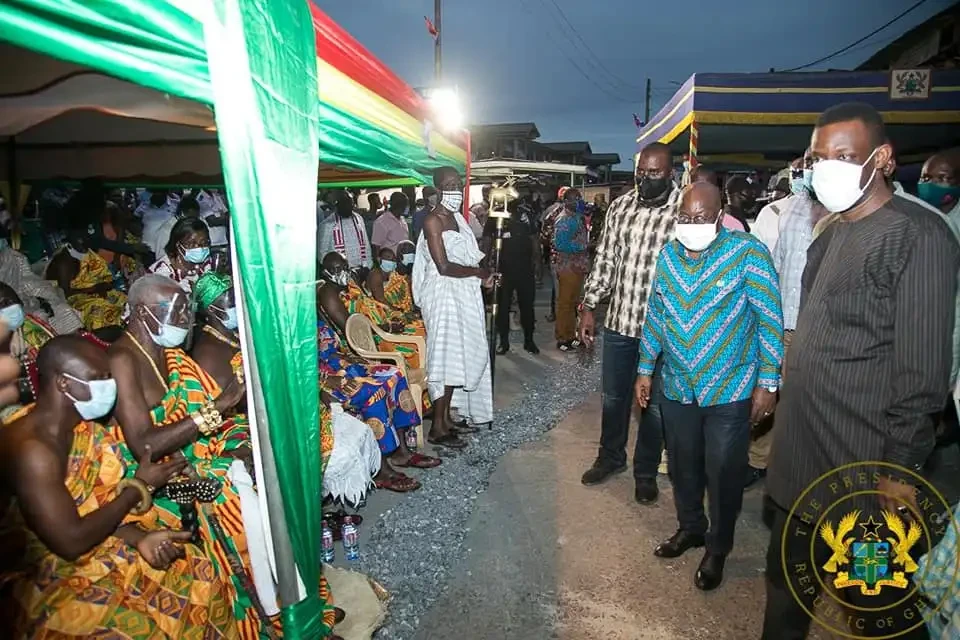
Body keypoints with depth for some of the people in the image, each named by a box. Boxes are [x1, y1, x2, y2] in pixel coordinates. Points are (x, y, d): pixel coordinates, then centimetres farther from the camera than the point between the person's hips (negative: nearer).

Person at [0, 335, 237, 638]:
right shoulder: (32, 450, -26)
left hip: (92, 549, 8)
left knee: (198, 576, 1)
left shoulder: (79, 425, 0)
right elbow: (72, 542, -26)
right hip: (47, 580, -8)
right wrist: (139, 486, -15)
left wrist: (140, 537, -14)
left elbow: (97, 506, 3)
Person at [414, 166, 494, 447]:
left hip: (463, 295, 9)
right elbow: (444, 267, -20)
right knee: (446, 359, -6)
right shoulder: (433, 221, -13)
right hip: (444, 295, -9)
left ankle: (447, 416, 23)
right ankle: (437, 428, 2)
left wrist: (481, 275, 2)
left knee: (460, 357, 12)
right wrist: (478, 272, -10)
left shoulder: (456, 217, 12)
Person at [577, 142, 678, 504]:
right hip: (619, 321, 4)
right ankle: (610, 457, 40)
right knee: (613, 396, 17)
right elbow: (605, 260, 8)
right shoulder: (620, 207, 3)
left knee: (654, 404, 11)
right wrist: (588, 307, 5)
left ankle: (646, 472, 31)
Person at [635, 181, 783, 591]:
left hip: (731, 389, -4)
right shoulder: (669, 254, 2)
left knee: (723, 474, 9)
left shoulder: (748, 253, -13)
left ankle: (718, 546, 31)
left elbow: (770, 320, -10)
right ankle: (690, 527, 42)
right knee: (682, 465, 18)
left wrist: (768, 382, -11)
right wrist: (645, 368, 11)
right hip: (677, 387, 5)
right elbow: (655, 314, 10)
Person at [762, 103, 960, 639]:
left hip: (864, 467, -8)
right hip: (802, 455, 8)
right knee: (787, 579, 22)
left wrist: (902, 467, -16)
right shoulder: (830, 237, 12)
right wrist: (784, 405, 13)